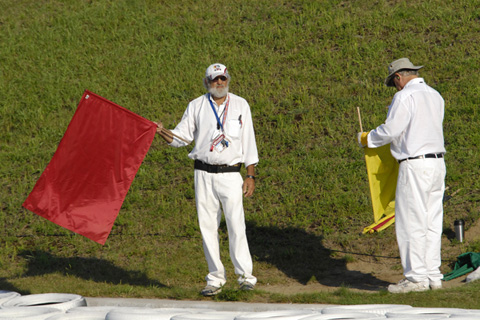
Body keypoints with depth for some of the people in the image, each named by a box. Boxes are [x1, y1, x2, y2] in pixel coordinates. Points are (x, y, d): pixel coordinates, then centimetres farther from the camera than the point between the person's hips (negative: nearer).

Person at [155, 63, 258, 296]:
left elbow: (248, 142, 8)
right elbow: (181, 136, 9)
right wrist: (162, 132, -12)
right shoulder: (196, 106, 9)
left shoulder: (240, 105, 7)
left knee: (236, 224, -11)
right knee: (207, 226, 1)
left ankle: (245, 275, -3)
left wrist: (251, 175, 2)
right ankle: (215, 279, 8)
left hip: (230, 174, -2)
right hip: (204, 174, 2)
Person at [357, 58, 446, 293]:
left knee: (411, 223, -4)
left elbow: (390, 131, -12)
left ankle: (416, 278, -4)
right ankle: (433, 276, 13)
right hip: (437, 163, 8)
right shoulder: (435, 96, 14)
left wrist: (366, 139, 5)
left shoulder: (405, 97, -11)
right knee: (432, 223, 11)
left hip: (415, 165, -8)